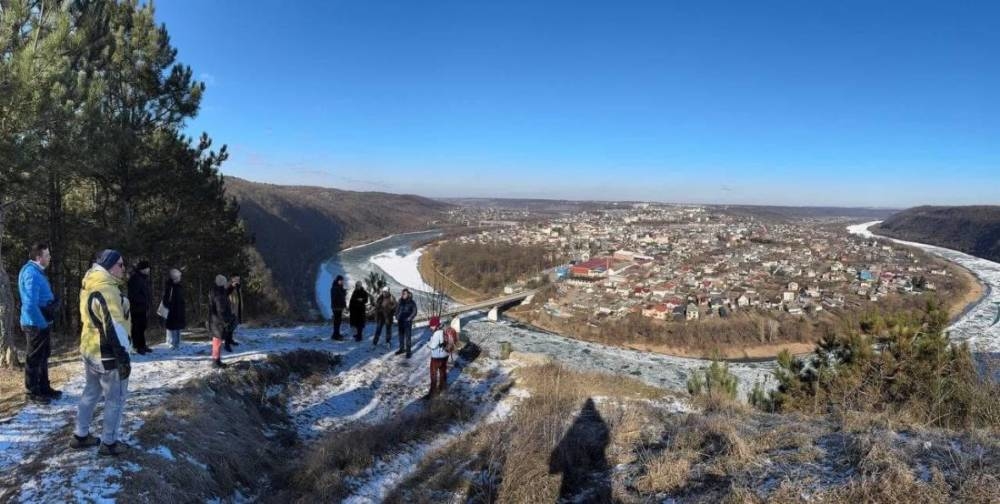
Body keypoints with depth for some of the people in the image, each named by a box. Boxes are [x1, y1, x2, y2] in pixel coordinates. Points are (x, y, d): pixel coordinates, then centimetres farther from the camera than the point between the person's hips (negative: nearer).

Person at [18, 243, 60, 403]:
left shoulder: (37, 271, 11)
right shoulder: (31, 273, -21)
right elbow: (30, 304, -26)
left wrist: (54, 302, 7)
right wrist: (41, 323, -20)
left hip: (42, 322, 10)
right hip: (36, 324, -10)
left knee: (43, 356, 18)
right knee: (34, 359, 1)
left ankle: (44, 388, 29)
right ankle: (32, 392, 12)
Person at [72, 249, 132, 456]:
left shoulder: (90, 287, 10)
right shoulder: (107, 290, -23)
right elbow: (114, 327, -26)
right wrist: (123, 356, -24)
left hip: (90, 350, 10)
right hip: (108, 354, -10)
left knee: (91, 392, 23)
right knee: (116, 398, 3)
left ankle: (80, 435, 33)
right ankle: (109, 443, 11)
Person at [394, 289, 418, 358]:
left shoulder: (412, 302, -6)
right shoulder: (401, 301, 6)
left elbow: (414, 312, -5)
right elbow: (397, 310, 14)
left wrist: (409, 319, -12)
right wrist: (397, 318, 4)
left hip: (407, 322, -5)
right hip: (400, 321, 5)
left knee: (408, 337, -5)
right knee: (401, 335, 13)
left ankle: (409, 351, -1)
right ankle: (401, 348, 27)